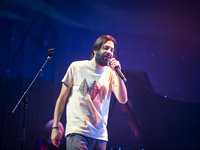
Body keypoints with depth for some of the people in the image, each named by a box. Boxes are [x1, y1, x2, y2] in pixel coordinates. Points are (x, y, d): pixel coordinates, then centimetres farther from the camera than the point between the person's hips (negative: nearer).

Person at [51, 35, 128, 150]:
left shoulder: (110, 73, 10)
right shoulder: (77, 67, 4)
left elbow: (123, 100, -1)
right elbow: (62, 98, 7)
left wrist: (117, 73, -8)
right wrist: (55, 127, 3)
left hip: (100, 135, 4)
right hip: (77, 132, -4)